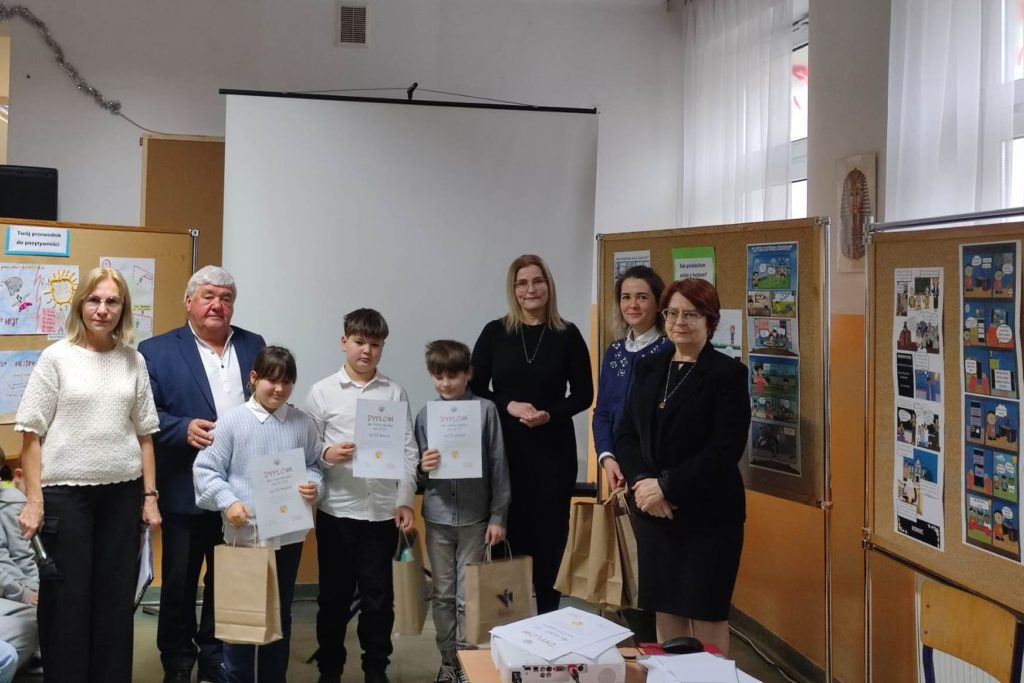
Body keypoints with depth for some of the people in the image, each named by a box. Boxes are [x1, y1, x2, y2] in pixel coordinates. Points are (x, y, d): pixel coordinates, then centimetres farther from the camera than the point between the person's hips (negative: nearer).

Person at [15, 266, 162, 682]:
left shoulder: (134, 361, 6)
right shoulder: (56, 357, -3)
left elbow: (144, 434, 9)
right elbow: (32, 434, -4)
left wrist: (150, 495, 5)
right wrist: (34, 500, -9)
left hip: (123, 491, 3)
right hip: (66, 491, -3)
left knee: (117, 595, 8)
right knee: (66, 596, 4)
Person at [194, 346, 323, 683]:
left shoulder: (303, 423, 2)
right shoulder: (231, 421, -7)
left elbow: (314, 465, 11)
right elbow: (205, 469, -7)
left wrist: (313, 485, -10)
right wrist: (228, 502, -19)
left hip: (288, 534, 3)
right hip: (243, 533, -3)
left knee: (280, 613, 15)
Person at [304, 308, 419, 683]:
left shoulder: (395, 393, 4)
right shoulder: (322, 392, 1)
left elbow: (409, 451, 3)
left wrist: (405, 501, -3)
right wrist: (327, 454, -18)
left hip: (383, 509, 1)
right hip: (337, 509, 0)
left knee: (379, 595, 8)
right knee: (334, 594, 10)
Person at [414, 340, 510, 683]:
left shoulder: (486, 410, -6)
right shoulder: (424, 415, 1)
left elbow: (498, 467, -3)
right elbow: (418, 474, 6)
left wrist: (498, 516, -4)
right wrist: (423, 469, -17)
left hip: (475, 516, -2)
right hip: (438, 517, 2)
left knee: (469, 596, 4)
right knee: (443, 594, 11)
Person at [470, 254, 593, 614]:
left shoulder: (567, 335, 1)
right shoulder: (495, 332, 2)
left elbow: (584, 394, 3)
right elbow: (475, 389, 4)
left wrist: (550, 415, -14)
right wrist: (509, 406, -13)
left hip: (554, 447, 0)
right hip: (506, 446, 0)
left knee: (550, 531, 5)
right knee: (513, 530, 1)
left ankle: (547, 616, 17)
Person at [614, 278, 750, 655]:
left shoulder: (728, 373, -6)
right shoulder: (648, 368, 11)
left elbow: (725, 449, -14)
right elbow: (625, 434, 8)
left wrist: (666, 487, -16)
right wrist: (642, 482, -10)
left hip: (708, 513, -5)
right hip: (653, 512, 5)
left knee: (707, 615, 3)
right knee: (666, 612, 11)